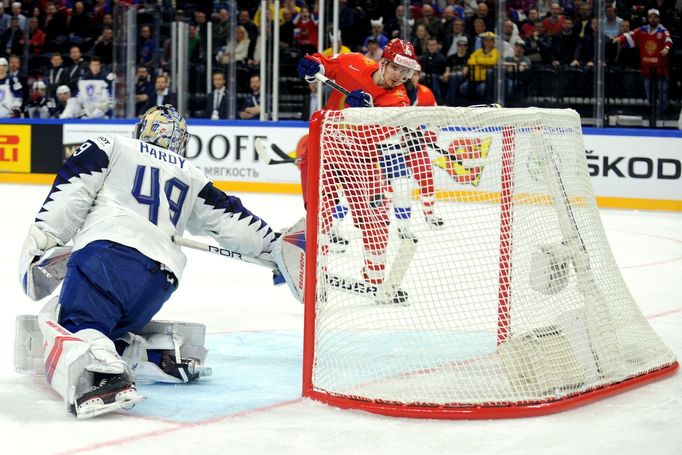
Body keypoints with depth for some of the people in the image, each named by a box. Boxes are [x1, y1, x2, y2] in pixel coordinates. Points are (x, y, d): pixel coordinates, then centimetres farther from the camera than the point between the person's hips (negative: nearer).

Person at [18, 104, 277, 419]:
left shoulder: (108, 147, 20)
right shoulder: (190, 177, 31)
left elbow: (70, 191, 6)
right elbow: (229, 216, 31)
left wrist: (43, 240, 2)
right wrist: (275, 249, 43)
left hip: (108, 252, -5)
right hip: (159, 282, 5)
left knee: (72, 325, -19)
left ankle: (103, 375, -52)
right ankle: (158, 354, -4)